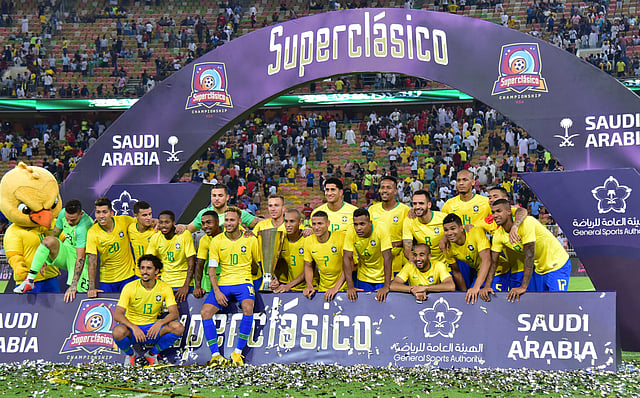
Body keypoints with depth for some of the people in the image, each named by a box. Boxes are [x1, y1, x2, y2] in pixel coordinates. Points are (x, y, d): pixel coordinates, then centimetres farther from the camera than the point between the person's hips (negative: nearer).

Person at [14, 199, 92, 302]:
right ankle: (29, 280, -26)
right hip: (65, 252, 5)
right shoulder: (63, 213, -8)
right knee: (49, 240, -30)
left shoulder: (83, 227, -28)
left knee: (81, 292, -27)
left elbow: (81, 258, -32)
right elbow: (54, 235, 6)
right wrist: (43, 260, 3)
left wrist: (74, 286, -37)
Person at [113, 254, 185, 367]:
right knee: (118, 332, -37)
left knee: (178, 327, -25)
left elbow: (174, 313, -11)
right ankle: (129, 354, 1)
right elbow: (117, 315, -18)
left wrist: (160, 323, -32)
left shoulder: (165, 288, -5)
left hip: (152, 328, 2)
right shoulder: (130, 287, -11)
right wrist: (134, 328, -35)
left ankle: (152, 353, 2)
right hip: (132, 327, -2)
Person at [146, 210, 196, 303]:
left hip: (183, 282, -3)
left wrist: (186, 286, -19)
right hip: (164, 281, 3)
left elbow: (191, 262, -11)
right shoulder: (155, 237, -1)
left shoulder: (185, 235, -11)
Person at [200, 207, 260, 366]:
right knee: (205, 312, -18)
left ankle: (237, 353, -18)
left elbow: (258, 265, 14)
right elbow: (212, 268, 1)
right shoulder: (216, 241, 3)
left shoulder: (250, 240, 1)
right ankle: (216, 355, -10)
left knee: (248, 308, -31)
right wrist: (216, 291, -9)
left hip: (243, 281, -2)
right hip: (222, 282, 2)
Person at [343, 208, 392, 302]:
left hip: (383, 277, -2)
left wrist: (386, 286, -30)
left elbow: (387, 257, -27)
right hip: (363, 278, 2)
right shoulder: (351, 232, -18)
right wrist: (350, 286, -22)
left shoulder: (381, 228, -26)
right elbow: (347, 258, -16)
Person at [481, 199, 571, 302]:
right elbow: (493, 262, -4)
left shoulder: (526, 222, -28)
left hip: (557, 265, -6)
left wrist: (523, 287, -33)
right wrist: (487, 286, -19)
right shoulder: (498, 235, -7)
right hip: (538, 269, 6)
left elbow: (529, 255, -31)